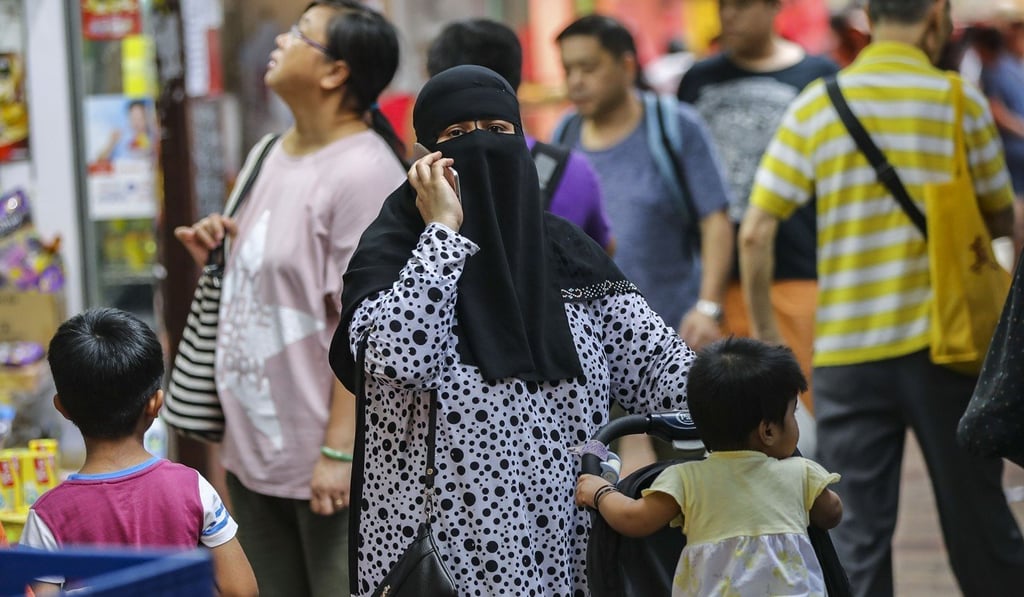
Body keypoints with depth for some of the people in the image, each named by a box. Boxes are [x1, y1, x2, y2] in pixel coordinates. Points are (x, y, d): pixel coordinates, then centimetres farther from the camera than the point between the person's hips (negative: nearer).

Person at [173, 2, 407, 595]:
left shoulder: (362, 173, -17)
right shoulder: (278, 154, 11)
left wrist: (339, 450, -23)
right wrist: (223, 249, 3)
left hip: (325, 462, -9)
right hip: (254, 450, 9)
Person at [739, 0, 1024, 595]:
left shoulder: (815, 105, -1)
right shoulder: (960, 101, -4)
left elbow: (756, 233, -5)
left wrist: (764, 328, 6)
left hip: (846, 350, 1)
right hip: (943, 340, -1)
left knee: (856, 539, 4)